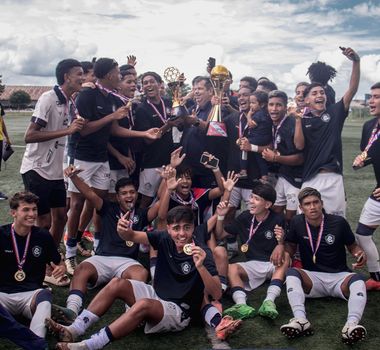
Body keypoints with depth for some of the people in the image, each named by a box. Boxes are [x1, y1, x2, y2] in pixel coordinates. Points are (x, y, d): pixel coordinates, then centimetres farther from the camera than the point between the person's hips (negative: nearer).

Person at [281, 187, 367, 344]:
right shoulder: (297, 222, -1)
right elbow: (291, 247, 12)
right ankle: (301, 321, -48)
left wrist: (360, 254, -14)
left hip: (339, 276, -1)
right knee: (291, 273, -29)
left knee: (358, 280, -33)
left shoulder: (339, 222, -5)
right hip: (312, 277, 1)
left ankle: (351, 325, -54)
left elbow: (352, 246, 9)